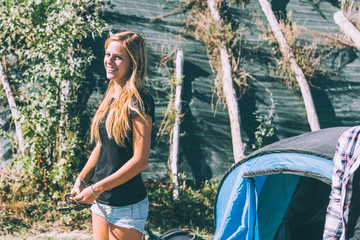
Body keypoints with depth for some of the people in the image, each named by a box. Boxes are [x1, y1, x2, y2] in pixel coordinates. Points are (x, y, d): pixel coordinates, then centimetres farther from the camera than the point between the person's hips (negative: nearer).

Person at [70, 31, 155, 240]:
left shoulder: (139, 101, -16)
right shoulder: (111, 96, 9)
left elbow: (140, 161, -19)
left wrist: (97, 189, -17)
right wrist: (82, 179, 6)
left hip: (127, 206, -8)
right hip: (101, 202, 8)